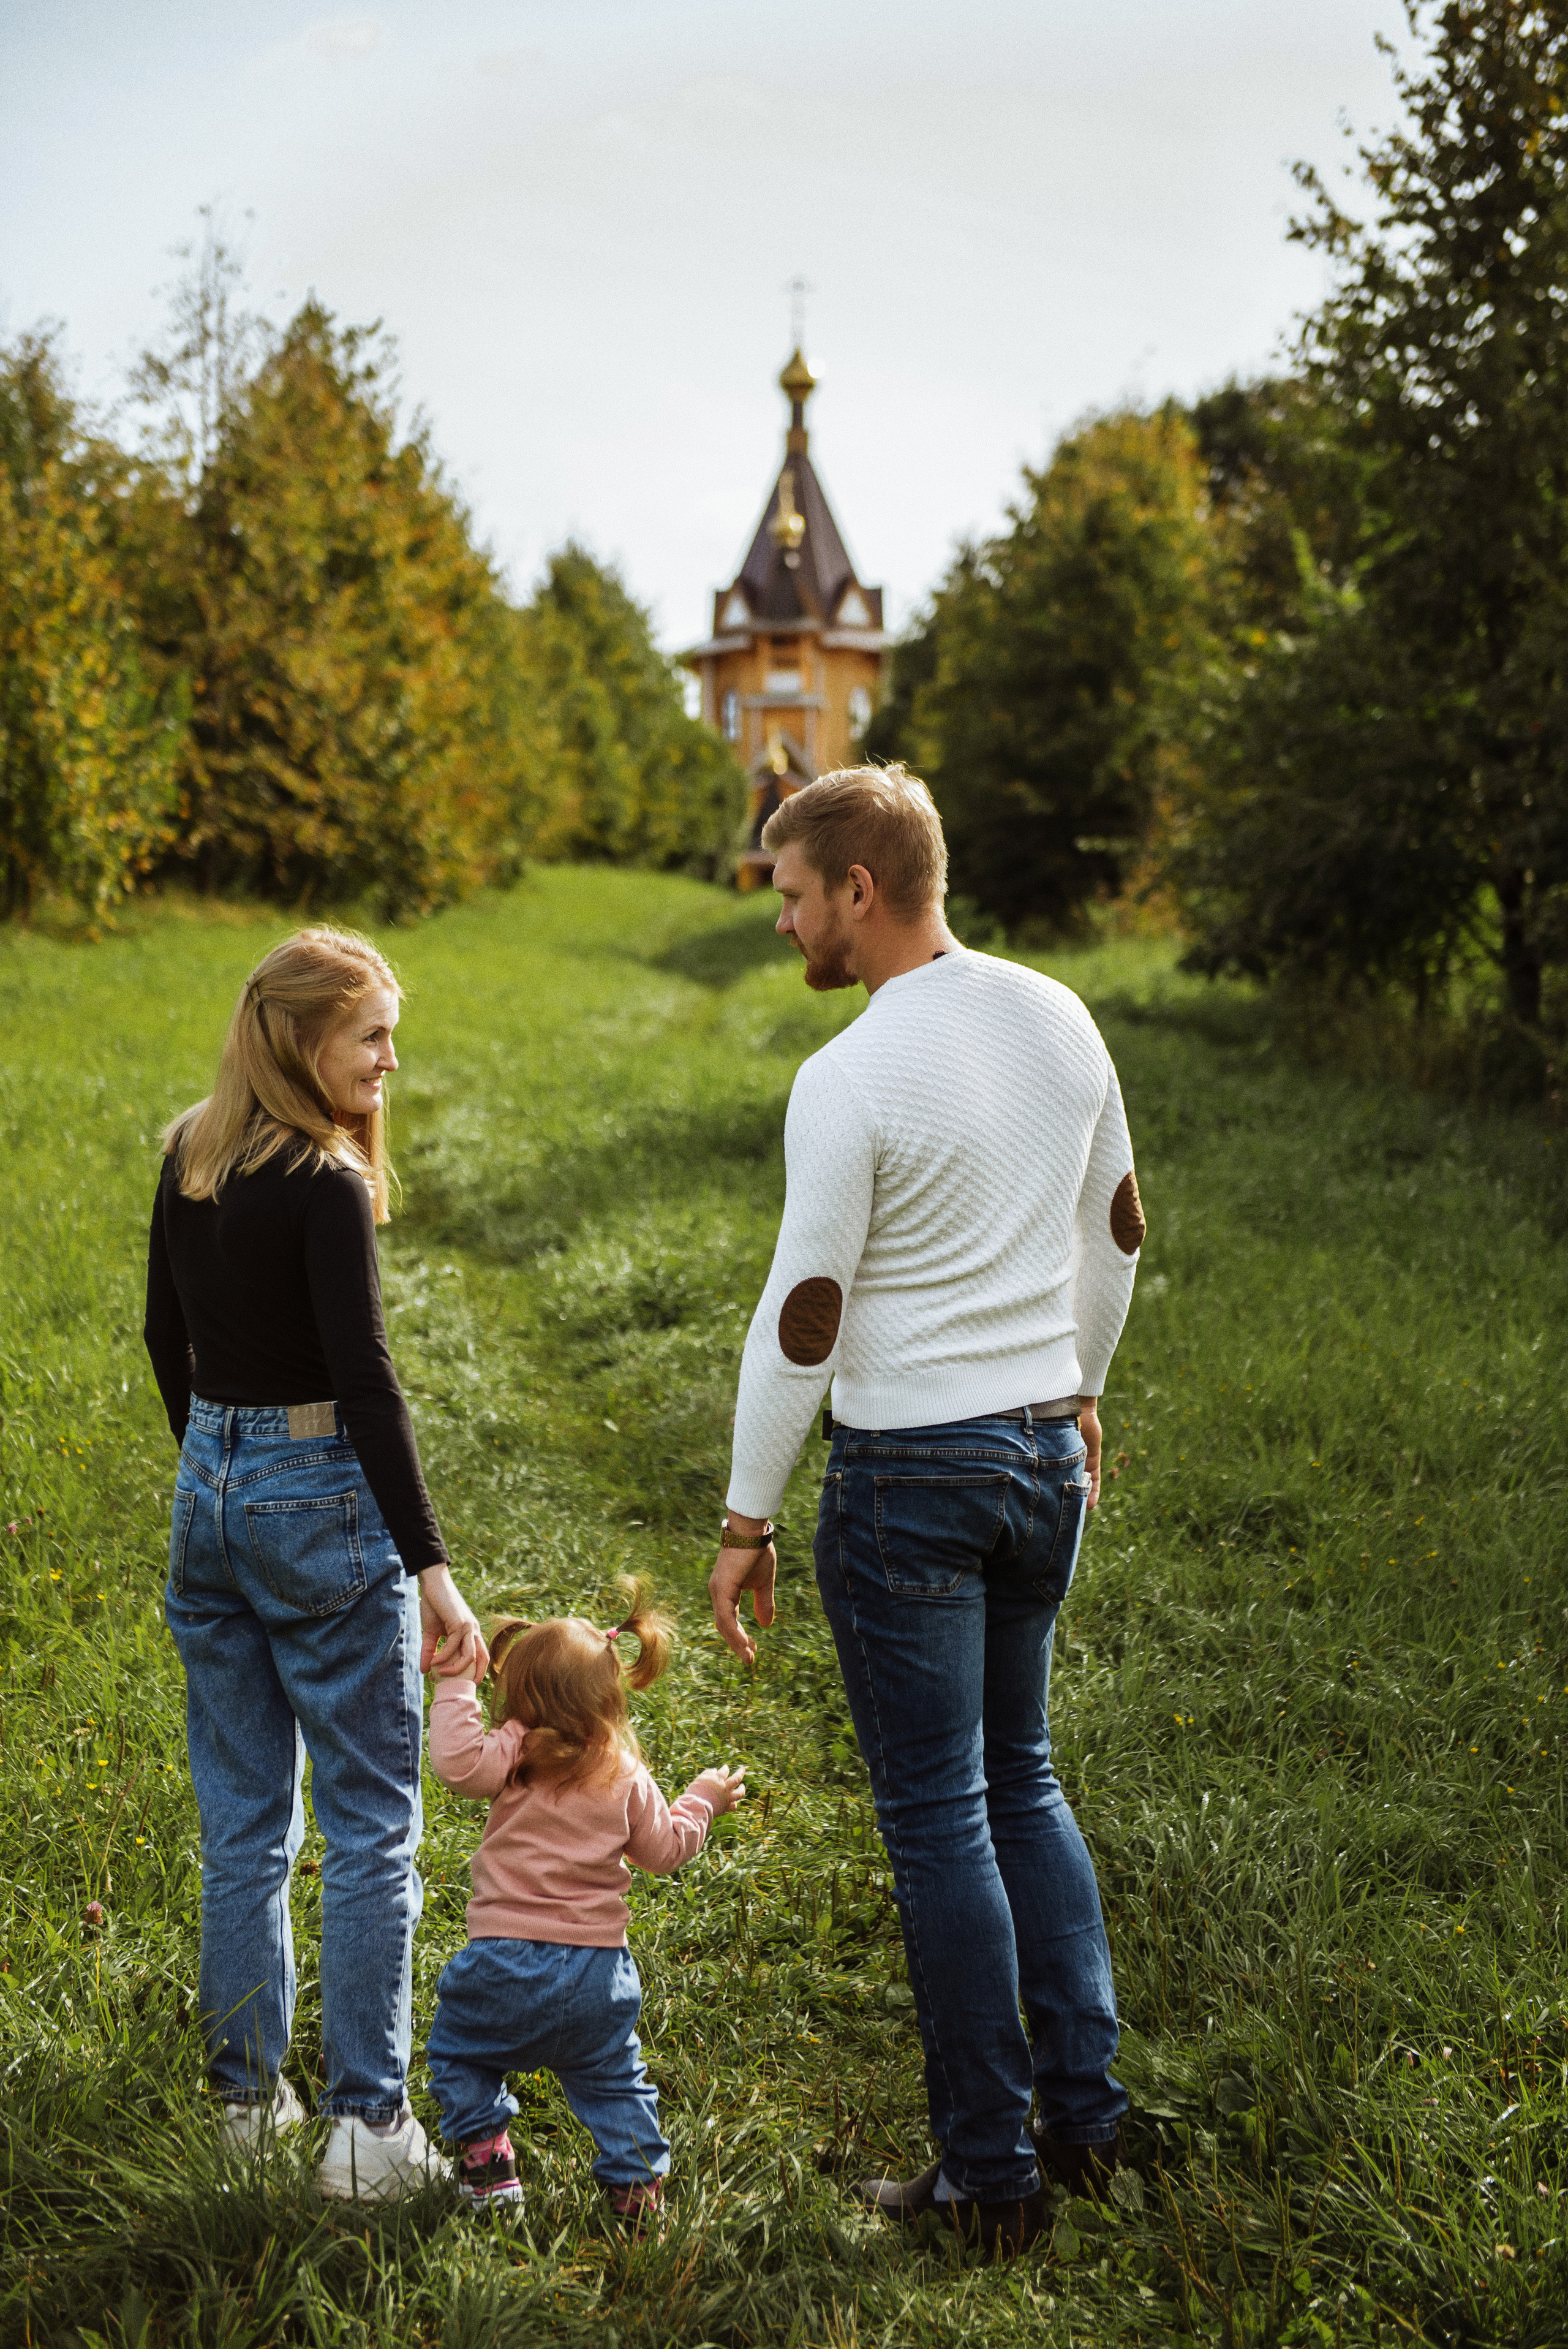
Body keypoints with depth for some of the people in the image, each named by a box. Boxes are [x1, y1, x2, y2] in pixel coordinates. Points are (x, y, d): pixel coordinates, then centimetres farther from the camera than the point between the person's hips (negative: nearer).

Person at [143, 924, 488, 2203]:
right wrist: (432, 1569, -21)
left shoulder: (188, 1156, 7)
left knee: (243, 1821, 15)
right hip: (323, 1504, -8)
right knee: (371, 1827, 1)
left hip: (212, 1495, 8)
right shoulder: (323, 1185, -17)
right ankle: (368, 2126, 4)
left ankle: (250, 2092, 25)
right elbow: (365, 1383, -21)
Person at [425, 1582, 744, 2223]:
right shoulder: (627, 1775, 3)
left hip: (509, 1960, -4)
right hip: (600, 1970, 4)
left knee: (460, 2050, 20)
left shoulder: (522, 1756, -12)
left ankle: (486, 2165, 14)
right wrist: (703, 1801, 29)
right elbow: (663, 1849, 13)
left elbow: (457, 1762, -28)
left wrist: (455, 1684, -19)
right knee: (612, 2078, 22)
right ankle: (637, 2183, 18)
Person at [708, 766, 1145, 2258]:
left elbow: (802, 1320, -17)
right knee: (1019, 1776, 21)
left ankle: (989, 2176, 14)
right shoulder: (1058, 1019, 4)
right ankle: (1085, 2107, 26)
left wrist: (747, 1520, -8)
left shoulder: (850, 1080, -18)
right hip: (1042, 1446, 7)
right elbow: (1116, 1236, 14)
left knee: (938, 1818, 4)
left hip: (909, 1475, -7)